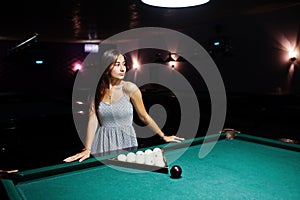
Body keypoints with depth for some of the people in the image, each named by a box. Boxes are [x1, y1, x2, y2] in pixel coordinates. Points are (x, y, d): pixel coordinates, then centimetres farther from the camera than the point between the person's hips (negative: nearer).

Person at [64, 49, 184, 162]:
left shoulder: (129, 88, -11)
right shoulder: (97, 90, -3)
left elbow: (144, 117, -2)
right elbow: (93, 119, -8)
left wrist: (163, 136, 4)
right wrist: (88, 149, -16)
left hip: (126, 143, -2)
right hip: (102, 143, 2)